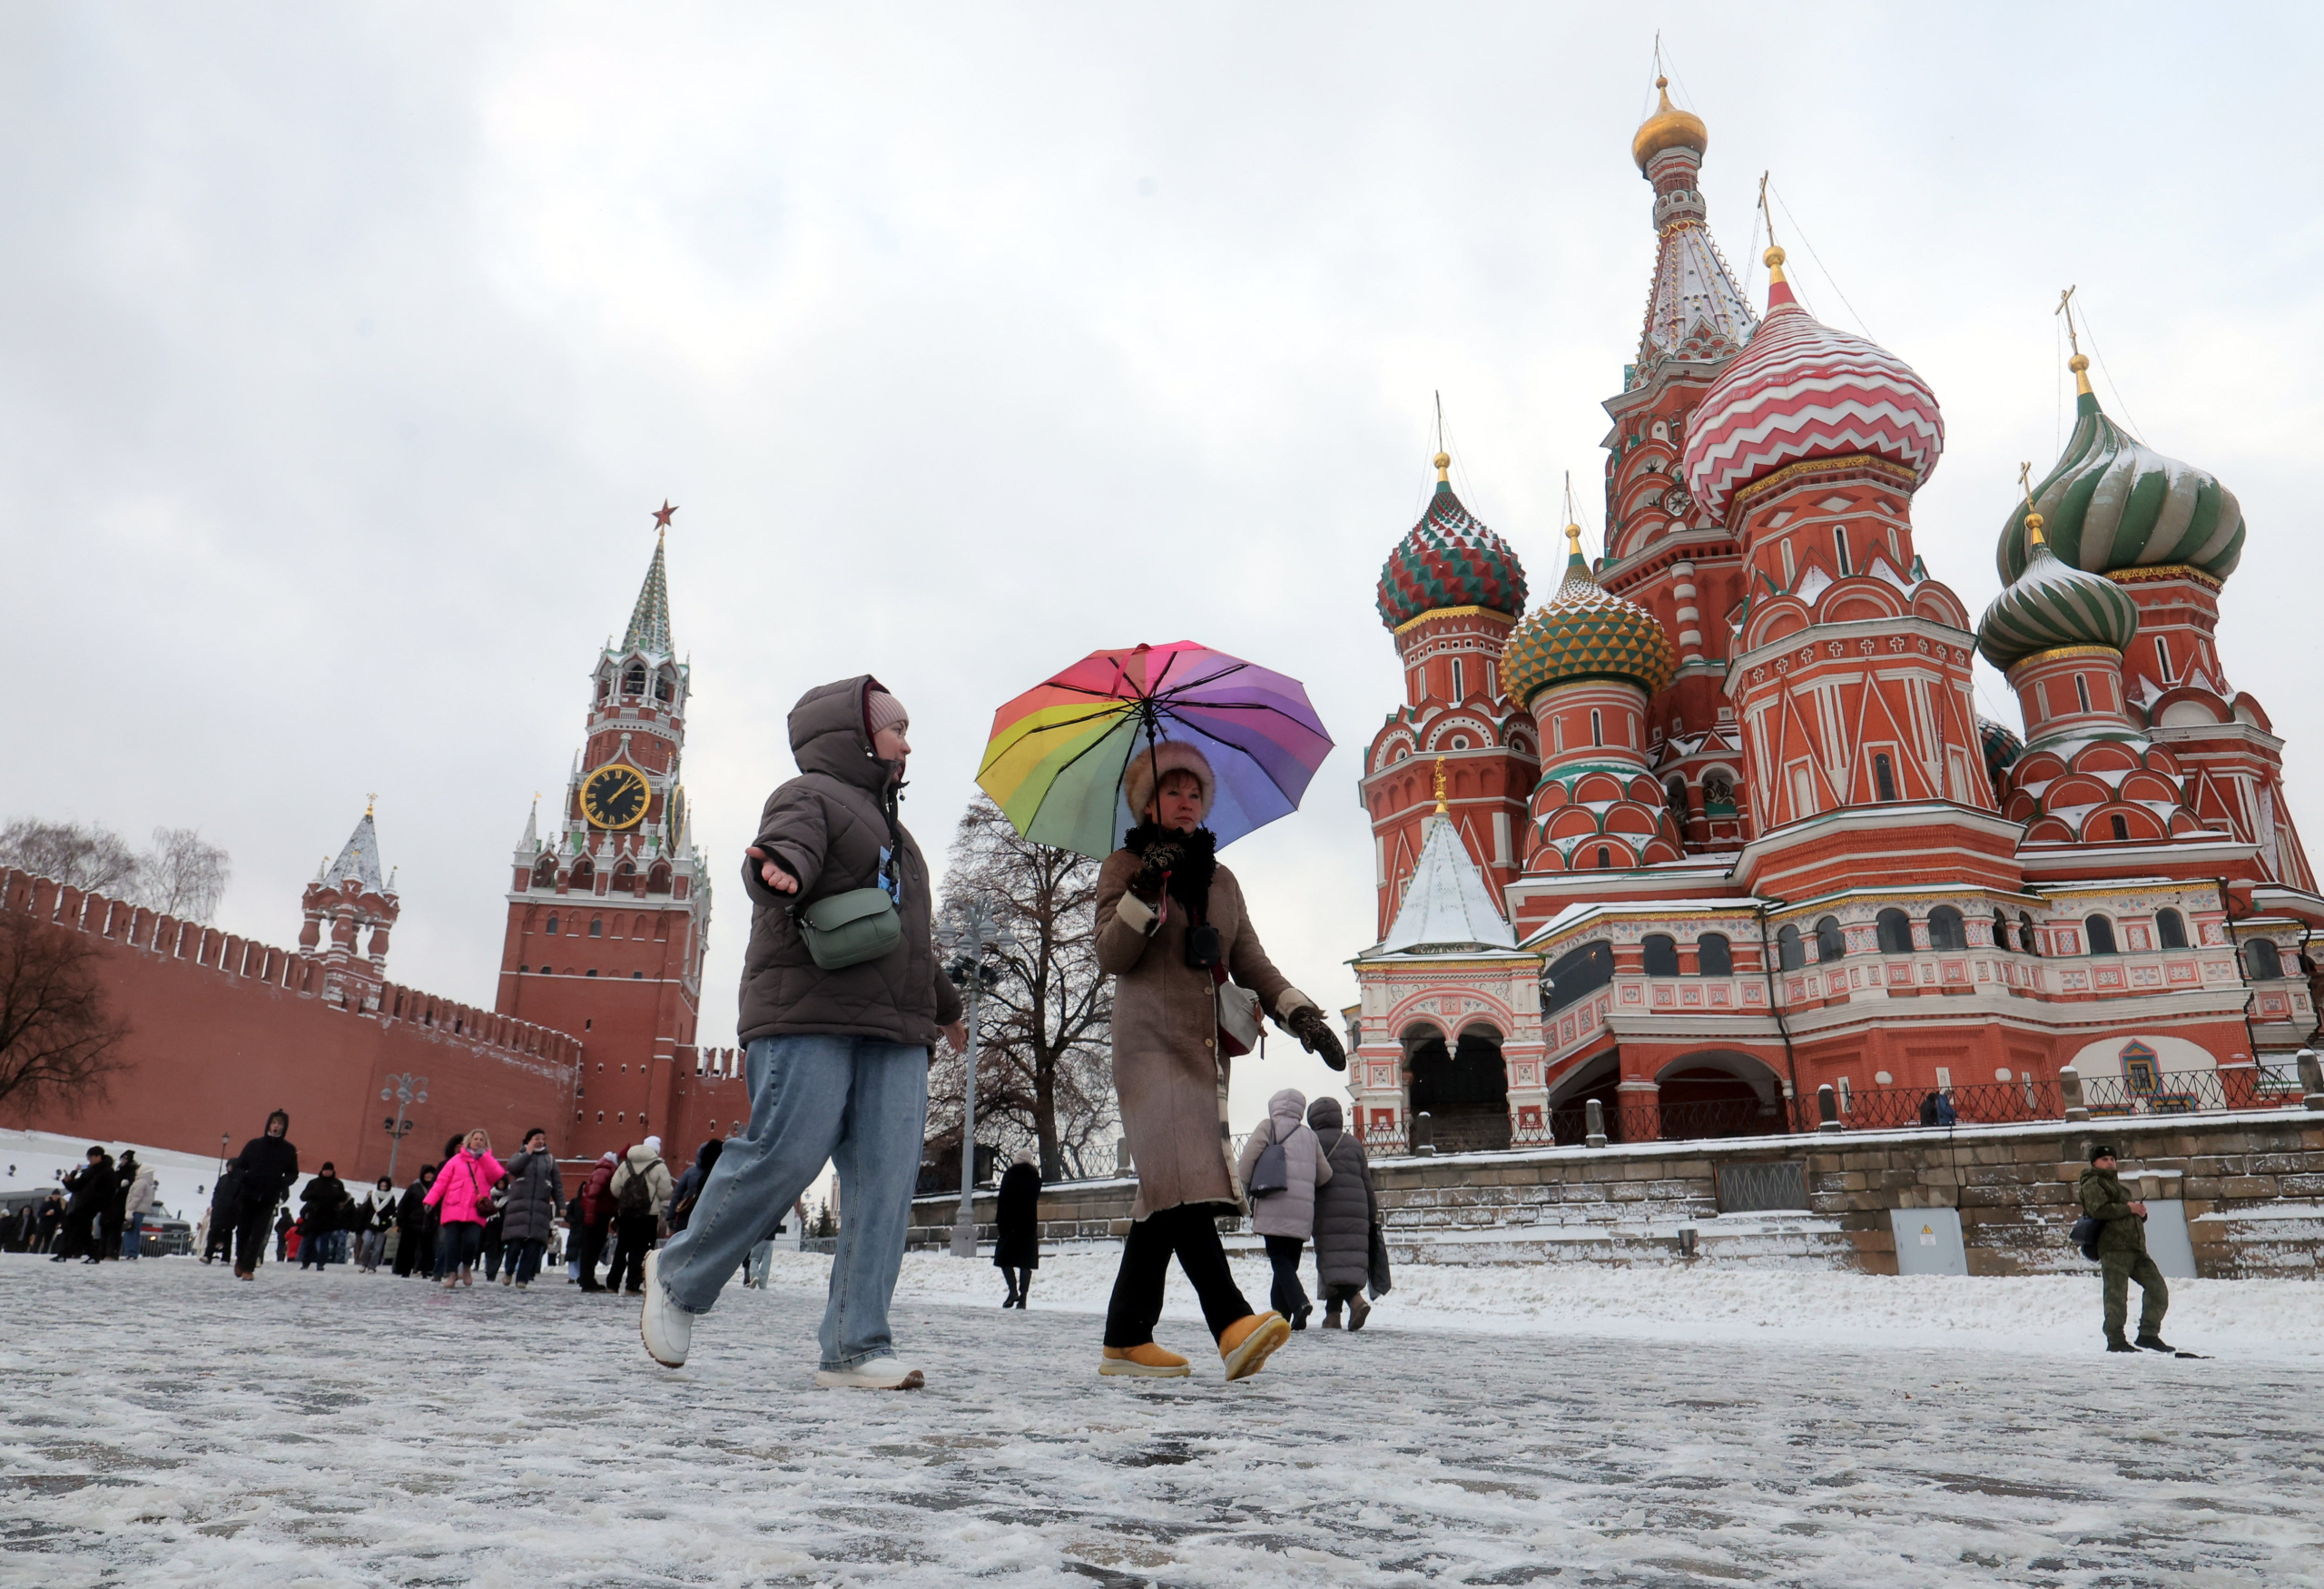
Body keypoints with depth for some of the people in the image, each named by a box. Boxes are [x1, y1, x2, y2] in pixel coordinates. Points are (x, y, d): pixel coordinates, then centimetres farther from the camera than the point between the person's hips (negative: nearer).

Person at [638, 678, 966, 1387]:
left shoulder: (891, 829, 32)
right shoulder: (811, 794, 6)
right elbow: (789, 843, -19)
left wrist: (945, 1007, 47)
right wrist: (778, 869, -42)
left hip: (893, 1033, 8)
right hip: (809, 1017, -8)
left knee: (885, 1181, -5)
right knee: (784, 1156, -14)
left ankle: (856, 1348, -3)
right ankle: (679, 1277, 11)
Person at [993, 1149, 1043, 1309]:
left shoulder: (1010, 1175, -4)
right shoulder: (1035, 1177, 10)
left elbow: (1002, 1200, -8)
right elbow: (1034, 1199, 14)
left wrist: (998, 1222, -6)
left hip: (1010, 1222, -4)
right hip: (1030, 1223, 4)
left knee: (1004, 1257, 3)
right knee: (1026, 1261, 4)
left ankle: (1013, 1290, -16)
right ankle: (1023, 1296, -3)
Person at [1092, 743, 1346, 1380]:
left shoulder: (1221, 880, 22)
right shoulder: (1123, 866, 8)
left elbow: (1251, 961, 16)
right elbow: (1111, 956, -4)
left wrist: (1299, 1012, 1)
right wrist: (1147, 889, -16)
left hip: (1207, 1048, 5)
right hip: (1151, 1043, -5)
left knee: (1165, 1196, 1)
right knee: (1182, 1183, -20)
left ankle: (1126, 1341, 6)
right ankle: (1233, 1324, -30)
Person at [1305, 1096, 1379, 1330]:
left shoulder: (1313, 1142, 1)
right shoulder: (1353, 1143, 15)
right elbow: (1367, 1182, 15)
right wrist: (1373, 1214, 20)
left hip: (1327, 1212, -4)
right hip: (1356, 1212, 5)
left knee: (1331, 1261, -6)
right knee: (1351, 1258, 8)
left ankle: (1355, 1299, -27)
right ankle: (1332, 1314, 8)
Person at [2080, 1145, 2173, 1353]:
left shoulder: (2117, 1185, 29)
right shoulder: (2093, 1184, 0)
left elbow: (2133, 1216, 32)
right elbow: (2098, 1210, -17)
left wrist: (2141, 1212, 9)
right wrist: (2128, 1208, -13)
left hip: (2137, 1249, 9)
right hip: (2114, 1248, -8)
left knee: (2158, 1289, 4)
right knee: (2117, 1295, -7)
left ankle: (2148, 1334, 12)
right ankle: (2115, 1341, -3)